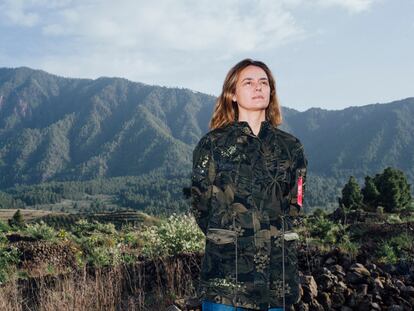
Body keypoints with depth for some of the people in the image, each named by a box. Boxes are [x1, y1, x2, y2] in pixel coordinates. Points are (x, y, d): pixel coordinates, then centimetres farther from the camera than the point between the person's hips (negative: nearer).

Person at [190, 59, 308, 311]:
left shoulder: (291, 147, 7)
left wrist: (271, 235, 11)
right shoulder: (213, 144, -1)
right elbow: (201, 207, 4)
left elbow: (293, 207, 14)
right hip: (225, 269, -3)